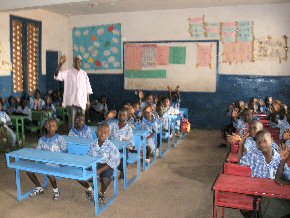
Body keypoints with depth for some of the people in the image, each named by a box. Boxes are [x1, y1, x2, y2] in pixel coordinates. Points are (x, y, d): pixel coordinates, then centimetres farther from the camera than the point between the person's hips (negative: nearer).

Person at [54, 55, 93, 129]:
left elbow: (88, 89, 11)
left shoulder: (84, 74, 10)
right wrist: (60, 64, -28)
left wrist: (88, 101, 6)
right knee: (71, 120, -4)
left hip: (82, 102, 3)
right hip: (71, 101, -3)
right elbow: (57, 75, -14)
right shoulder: (68, 72, 1)